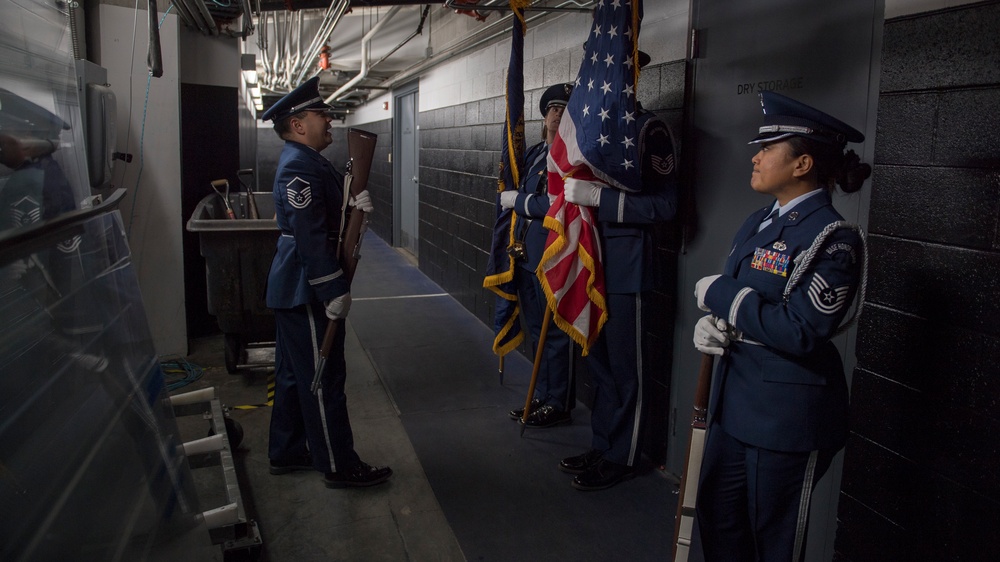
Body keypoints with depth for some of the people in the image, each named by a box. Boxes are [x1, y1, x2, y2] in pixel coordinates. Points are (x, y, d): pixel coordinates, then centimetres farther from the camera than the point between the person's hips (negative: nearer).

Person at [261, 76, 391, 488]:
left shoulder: (306, 161, 15)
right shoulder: (299, 167, -18)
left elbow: (327, 216, 15)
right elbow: (310, 236, -24)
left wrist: (354, 206, -5)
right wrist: (334, 292, -23)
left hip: (294, 290, 11)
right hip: (306, 291, -11)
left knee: (294, 374, 18)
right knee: (323, 378, -1)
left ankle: (287, 453, 31)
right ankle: (338, 466, 10)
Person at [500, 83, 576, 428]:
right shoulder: (533, 153, 14)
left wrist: (517, 200, -11)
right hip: (526, 254, 8)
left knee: (555, 333, 2)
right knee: (537, 329, 16)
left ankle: (559, 404, 16)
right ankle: (542, 397, 29)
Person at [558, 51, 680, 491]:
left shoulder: (649, 129, -11)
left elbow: (663, 204, -17)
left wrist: (597, 198, -23)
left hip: (625, 270, -8)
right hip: (590, 267, 8)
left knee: (625, 370, 5)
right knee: (598, 363, 17)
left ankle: (621, 459, 20)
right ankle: (601, 447, 31)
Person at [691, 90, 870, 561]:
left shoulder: (832, 238, -18)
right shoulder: (759, 223, 7)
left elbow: (799, 332, -26)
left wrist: (719, 295, -18)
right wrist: (711, 325, -9)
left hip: (788, 414, -8)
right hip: (736, 399, 8)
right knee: (716, 517, 21)